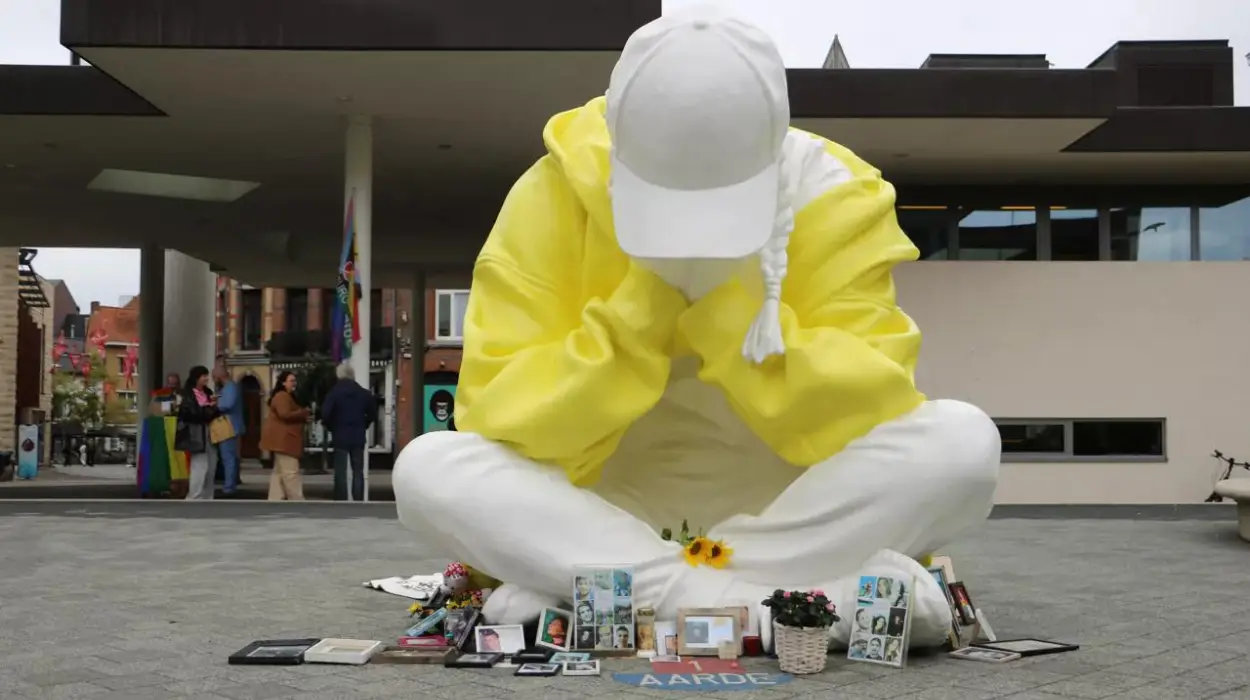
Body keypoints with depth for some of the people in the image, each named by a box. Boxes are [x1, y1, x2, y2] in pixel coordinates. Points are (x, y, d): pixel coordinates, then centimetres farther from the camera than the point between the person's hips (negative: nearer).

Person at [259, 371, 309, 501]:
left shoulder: (288, 396, 22)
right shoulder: (281, 396, -14)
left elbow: (292, 414, 27)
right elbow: (285, 414, -25)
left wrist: (303, 417, 8)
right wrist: (304, 413, -15)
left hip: (284, 439, 12)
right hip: (282, 439, -12)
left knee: (279, 471, 11)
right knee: (291, 471, -10)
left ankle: (275, 500, 13)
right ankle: (297, 503, -10)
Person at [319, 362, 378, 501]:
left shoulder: (334, 392, -7)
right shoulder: (364, 393, 5)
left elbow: (325, 414, -15)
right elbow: (373, 413, 7)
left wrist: (331, 427, 2)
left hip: (340, 436, -3)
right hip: (358, 437, 3)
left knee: (340, 472, 1)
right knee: (358, 471, 7)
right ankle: (358, 502, 5)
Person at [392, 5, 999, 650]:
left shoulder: (836, 198, -14)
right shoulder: (550, 195, -15)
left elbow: (863, 414, -21)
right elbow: (510, 425, -19)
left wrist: (731, 302, -29)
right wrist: (641, 307, -28)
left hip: (784, 488, 1)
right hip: (614, 484, 0)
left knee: (963, 440, -27)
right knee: (427, 467, -26)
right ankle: (816, 590, -33)